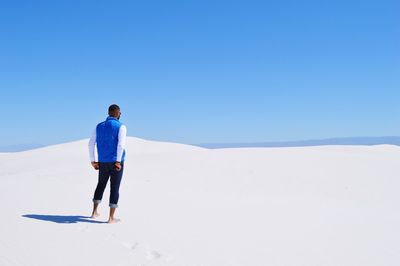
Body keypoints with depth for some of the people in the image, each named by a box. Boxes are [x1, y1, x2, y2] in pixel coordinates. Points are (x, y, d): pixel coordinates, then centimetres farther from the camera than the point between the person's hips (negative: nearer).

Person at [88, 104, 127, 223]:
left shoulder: (99, 126, 8)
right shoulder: (121, 126, -7)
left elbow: (91, 143, 5)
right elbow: (121, 144, -22)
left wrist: (93, 161, 8)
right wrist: (118, 161, -21)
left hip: (103, 162, 5)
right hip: (116, 162, -5)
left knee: (101, 185, 23)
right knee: (114, 188, 1)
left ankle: (94, 212, 27)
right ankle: (111, 217, 1)